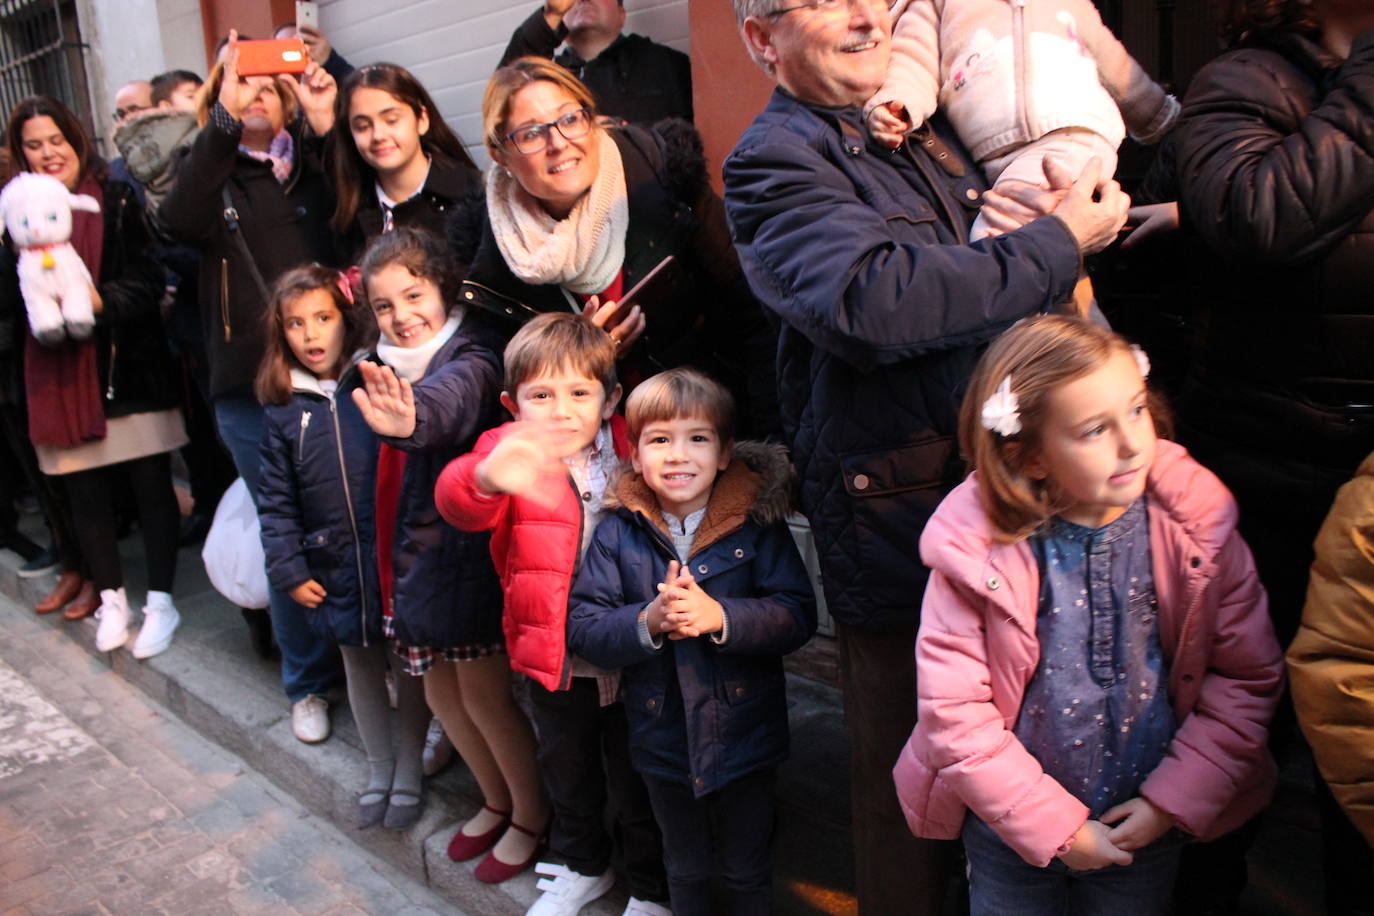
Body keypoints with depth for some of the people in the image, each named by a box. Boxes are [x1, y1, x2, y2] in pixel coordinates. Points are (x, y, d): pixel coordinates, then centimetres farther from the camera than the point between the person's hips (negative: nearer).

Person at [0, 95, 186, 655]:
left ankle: (160, 601, 16)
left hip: (129, 365, -3)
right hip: (60, 373, 3)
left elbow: (149, 281, -7)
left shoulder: (117, 201, -3)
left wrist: (101, 301, -23)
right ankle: (111, 598, 25)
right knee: (83, 491, 9)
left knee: (151, 484, 4)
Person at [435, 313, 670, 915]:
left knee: (636, 780, 15)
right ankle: (581, 866, 50)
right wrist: (488, 477, -57)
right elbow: (459, 503, -33)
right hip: (553, 657, 1)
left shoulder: (632, 450, -8)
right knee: (567, 773, 24)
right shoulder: (507, 452, -12)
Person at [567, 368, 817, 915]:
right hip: (663, 741, 2)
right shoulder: (617, 532, -7)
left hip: (746, 737, -1)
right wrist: (647, 622, -27)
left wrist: (720, 617, -30)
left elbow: (798, 616, -16)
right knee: (685, 870, 24)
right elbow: (581, 628, -10)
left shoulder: (757, 521, -11)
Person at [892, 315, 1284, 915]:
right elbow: (953, 709, -17)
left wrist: (1172, 802, -9)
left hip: (1147, 827, 2)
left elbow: (1247, 678, -6)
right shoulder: (975, 546, -21)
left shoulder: (1195, 523, -15)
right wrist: (1055, 827, -14)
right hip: (1011, 832, -1)